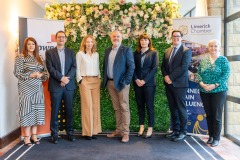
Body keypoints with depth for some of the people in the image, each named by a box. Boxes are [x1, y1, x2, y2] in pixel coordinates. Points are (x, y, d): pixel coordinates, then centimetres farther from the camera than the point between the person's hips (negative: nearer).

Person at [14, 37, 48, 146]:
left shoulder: (39, 58, 14)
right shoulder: (20, 58, -1)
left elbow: (46, 72, 14)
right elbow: (17, 72, -7)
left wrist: (41, 74, -7)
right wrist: (30, 75, -15)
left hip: (38, 88, 5)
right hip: (26, 88, -5)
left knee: (37, 110, 5)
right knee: (27, 109, -3)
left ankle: (34, 134, 15)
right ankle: (27, 136, 5)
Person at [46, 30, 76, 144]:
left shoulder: (71, 52, 12)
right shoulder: (49, 52, 6)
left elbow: (74, 67, 2)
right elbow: (50, 68, -4)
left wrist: (67, 78, -12)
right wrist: (61, 78, -15)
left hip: (69, 85, 2)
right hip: (55, 85, -2)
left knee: (69, 110, 6)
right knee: (55, 111, 2)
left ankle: (70, 132, 16)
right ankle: (54, 134, 11)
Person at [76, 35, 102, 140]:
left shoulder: (96, 54, 14)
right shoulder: (80, 54, 2)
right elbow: (77, 68, 0)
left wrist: (99, 78, 7)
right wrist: (80, 80, -7)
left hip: (96, 81, 4)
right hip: (85, 81, -4)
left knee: (96, 105, 2)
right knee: (87, 105, -6)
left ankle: (94, 130, 10)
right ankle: (87, 131, 2)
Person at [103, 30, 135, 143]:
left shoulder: (126, 50, -4)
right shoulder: (107, 50, 14)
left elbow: (131, 66, -9)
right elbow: (105, 66, 17)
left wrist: (125, 81, -14)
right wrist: (105, 80, 7)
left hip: (121, 83, -5)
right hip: (110, 83, 6)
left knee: (124, 108, -1)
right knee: (116, 108, 12)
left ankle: (125, 133, 4)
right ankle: (118, 130, 21)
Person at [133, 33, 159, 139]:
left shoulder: (153, 53, 2)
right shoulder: (136, 53, 11)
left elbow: (155, 68, -6)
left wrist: (144, 80, -12)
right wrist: (136, 79, -8)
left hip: (149, 83, -3)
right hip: (137, 83, 3)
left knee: (149, 106, 0)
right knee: (140, 105, 8)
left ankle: (150, 129, 7)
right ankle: (141, 127, 16)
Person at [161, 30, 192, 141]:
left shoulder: (186, 51, -2)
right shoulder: (167, 51, 16)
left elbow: (184, 67, -14)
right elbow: (163, 66, 13)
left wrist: (171, 77, -15)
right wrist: (165, 76, -6)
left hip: (179, 84, -6)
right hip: (169, 83, 6)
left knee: (181, 109, 0)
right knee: (173, 109, 10)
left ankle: (183, 132, 10)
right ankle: (175, 130, 20)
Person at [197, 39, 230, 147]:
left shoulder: (223, 60, -2)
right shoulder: (204, 60, 8)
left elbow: (225, 75, -10)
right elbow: (198, 73, 6)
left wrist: (214, 85, -18)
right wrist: (202, 83, -12)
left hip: (219, 91, -3)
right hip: (204, 91, 4)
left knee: (217, 115, 1)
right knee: (208, 114, 11)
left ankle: (216, 138, 14)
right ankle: (211, 136, 24)